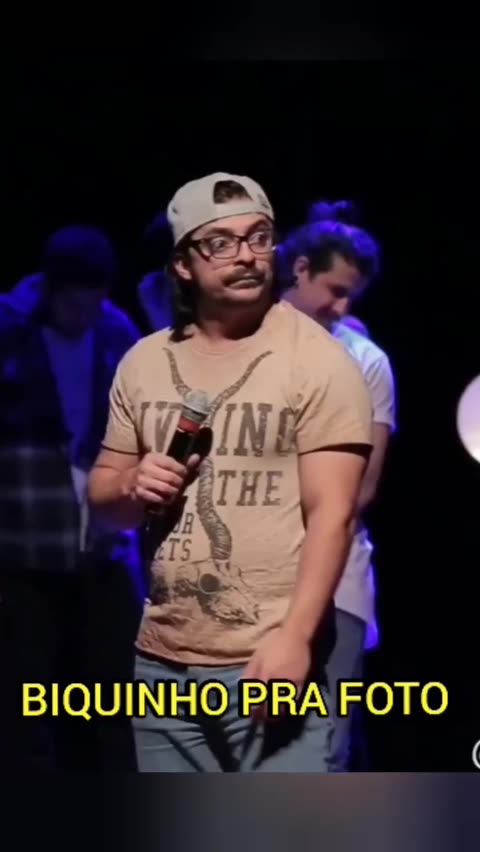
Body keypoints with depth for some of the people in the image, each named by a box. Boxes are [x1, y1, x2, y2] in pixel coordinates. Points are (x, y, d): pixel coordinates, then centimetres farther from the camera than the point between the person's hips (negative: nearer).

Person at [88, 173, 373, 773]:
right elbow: (101, 490, 18)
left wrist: (294, 637, -21)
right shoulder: (143, 362, 10)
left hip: (270, 658, -5)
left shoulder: (317, 359, -6)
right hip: (163, 662, 6)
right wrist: (132, 486, -6)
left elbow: (332, 514, -11)